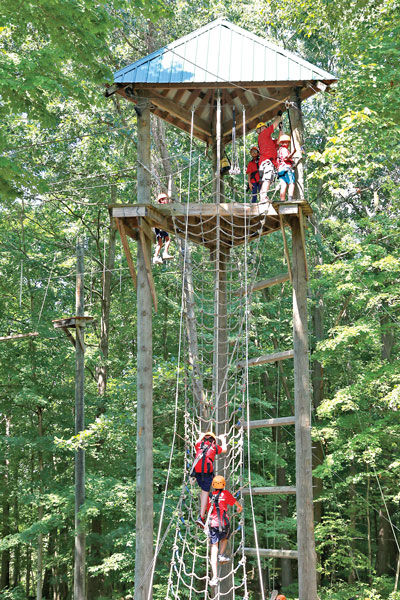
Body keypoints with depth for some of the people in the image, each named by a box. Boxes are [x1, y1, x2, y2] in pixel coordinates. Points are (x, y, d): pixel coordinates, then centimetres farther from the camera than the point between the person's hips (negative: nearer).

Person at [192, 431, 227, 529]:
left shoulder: (199, 444, 24)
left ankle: (203, 511, 18)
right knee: (205, 492, -3)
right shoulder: (214, 447, 18)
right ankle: (201, 517, -10)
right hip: (207, 470, -3)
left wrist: (201, 437, 67)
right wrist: (223, 440, 53)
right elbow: (224, 449, 37)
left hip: (196, 469, 3)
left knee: (203, 489, 24)